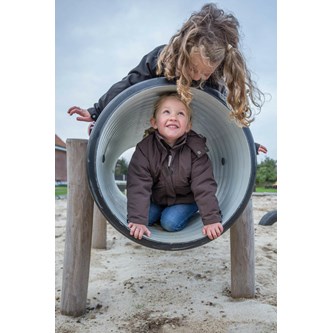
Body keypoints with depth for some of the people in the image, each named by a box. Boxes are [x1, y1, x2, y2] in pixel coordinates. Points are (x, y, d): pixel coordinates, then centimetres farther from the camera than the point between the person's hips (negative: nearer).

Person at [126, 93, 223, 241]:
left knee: (171, 222, -22)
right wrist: (137, 220, -38)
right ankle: (158, 212, 13)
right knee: (146, 216, -17)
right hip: (156, 199, 2)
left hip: (185, 200, -2)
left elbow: (204, 187, -26)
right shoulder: (144, 149, -23)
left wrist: (212, 220, -35)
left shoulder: (195, 149, -25)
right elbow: (138, 187, -28)